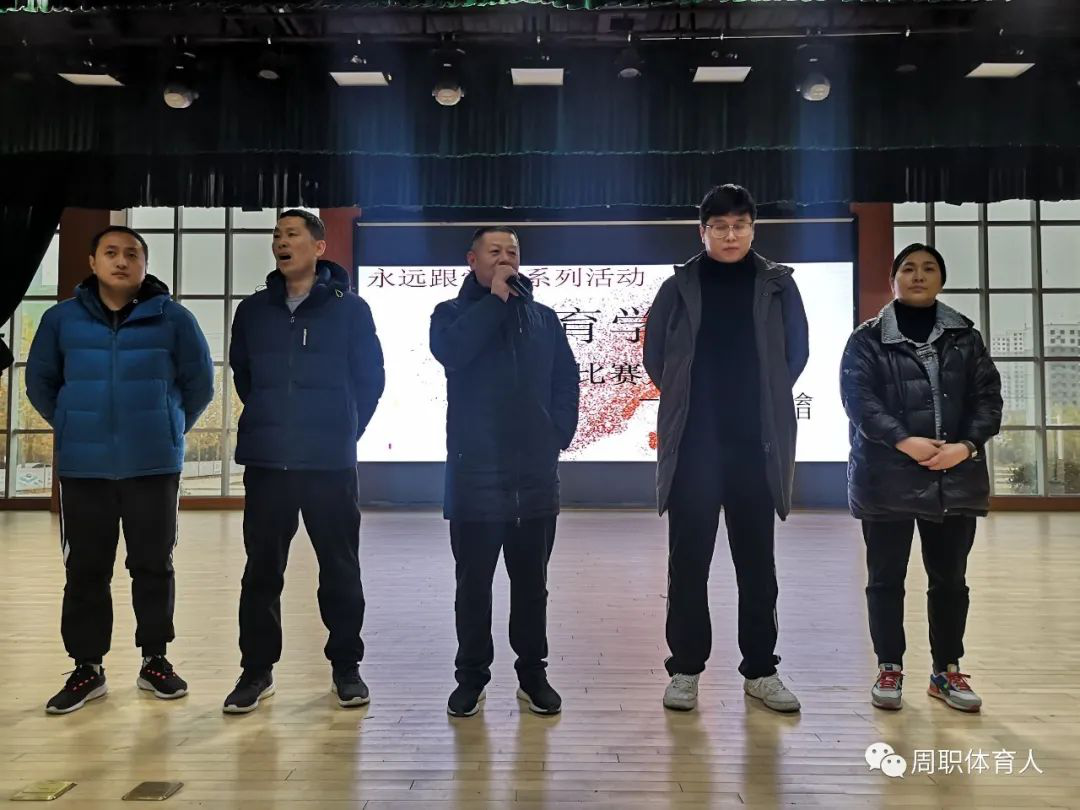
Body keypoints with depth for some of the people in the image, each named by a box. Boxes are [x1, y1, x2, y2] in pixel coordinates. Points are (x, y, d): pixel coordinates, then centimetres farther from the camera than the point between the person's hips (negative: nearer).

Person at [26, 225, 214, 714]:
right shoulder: (62, 318, 1)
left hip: (154, 465, -1)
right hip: (83, 466, 2)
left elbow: (199, 384, 3)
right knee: (85, 568, 8)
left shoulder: (172, 318, -4)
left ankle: (155, 660, 22)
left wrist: (169, 429, 6)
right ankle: (87, 667, 22)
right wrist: (71, 426, 11)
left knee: (153, 564, 8)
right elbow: (39, 382, 13)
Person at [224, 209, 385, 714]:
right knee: (262, 569, 8)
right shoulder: (253, 310, 8)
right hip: (266, 461, 3)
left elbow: (370, 379, 3)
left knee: (340, 567, 6)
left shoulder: (349, 308, -1)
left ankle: (346, 666, 21)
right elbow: (241, 372, 20)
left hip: (331, 463, -2)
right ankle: (257, 669, 22)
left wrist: (344, 431, 5)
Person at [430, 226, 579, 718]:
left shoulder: (543, 318, 12)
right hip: (475, 473, -2)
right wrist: (496, 298, -13)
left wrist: (560, 434, -3)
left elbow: (566, 379, 9)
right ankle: (471, 676, 21)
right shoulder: (452, 314, 5)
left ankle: (532, 673, 25)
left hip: (536, 474, 2)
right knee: (473, 582, 7)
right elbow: (451, 352, -18)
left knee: (531, 581, 12)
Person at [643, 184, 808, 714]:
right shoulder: (679, 287, 2)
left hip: (756, 443, 1)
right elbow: (655, 354, 7)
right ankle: (685, 667, 16)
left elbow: (797, 352, 10)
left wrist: (763, 402, 9)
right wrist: (686, 401, 7)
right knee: (688, 558, 4)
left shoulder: (777, 285, 5)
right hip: (693, 443, -1)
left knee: (756, 558, 9)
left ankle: (761, 669, 21)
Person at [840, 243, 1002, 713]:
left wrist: (966, 446, -13)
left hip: (955, 479, 3)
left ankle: (946, 670, 26)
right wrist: (905, 441, -22)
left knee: (949, 578, 12)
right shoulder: (867, 340, 2)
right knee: (886, 578, 6)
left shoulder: (965, 337, 12)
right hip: (887, 479, -3)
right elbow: (859, 398, -10)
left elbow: (988, 398, 4)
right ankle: (889, 669, 20)